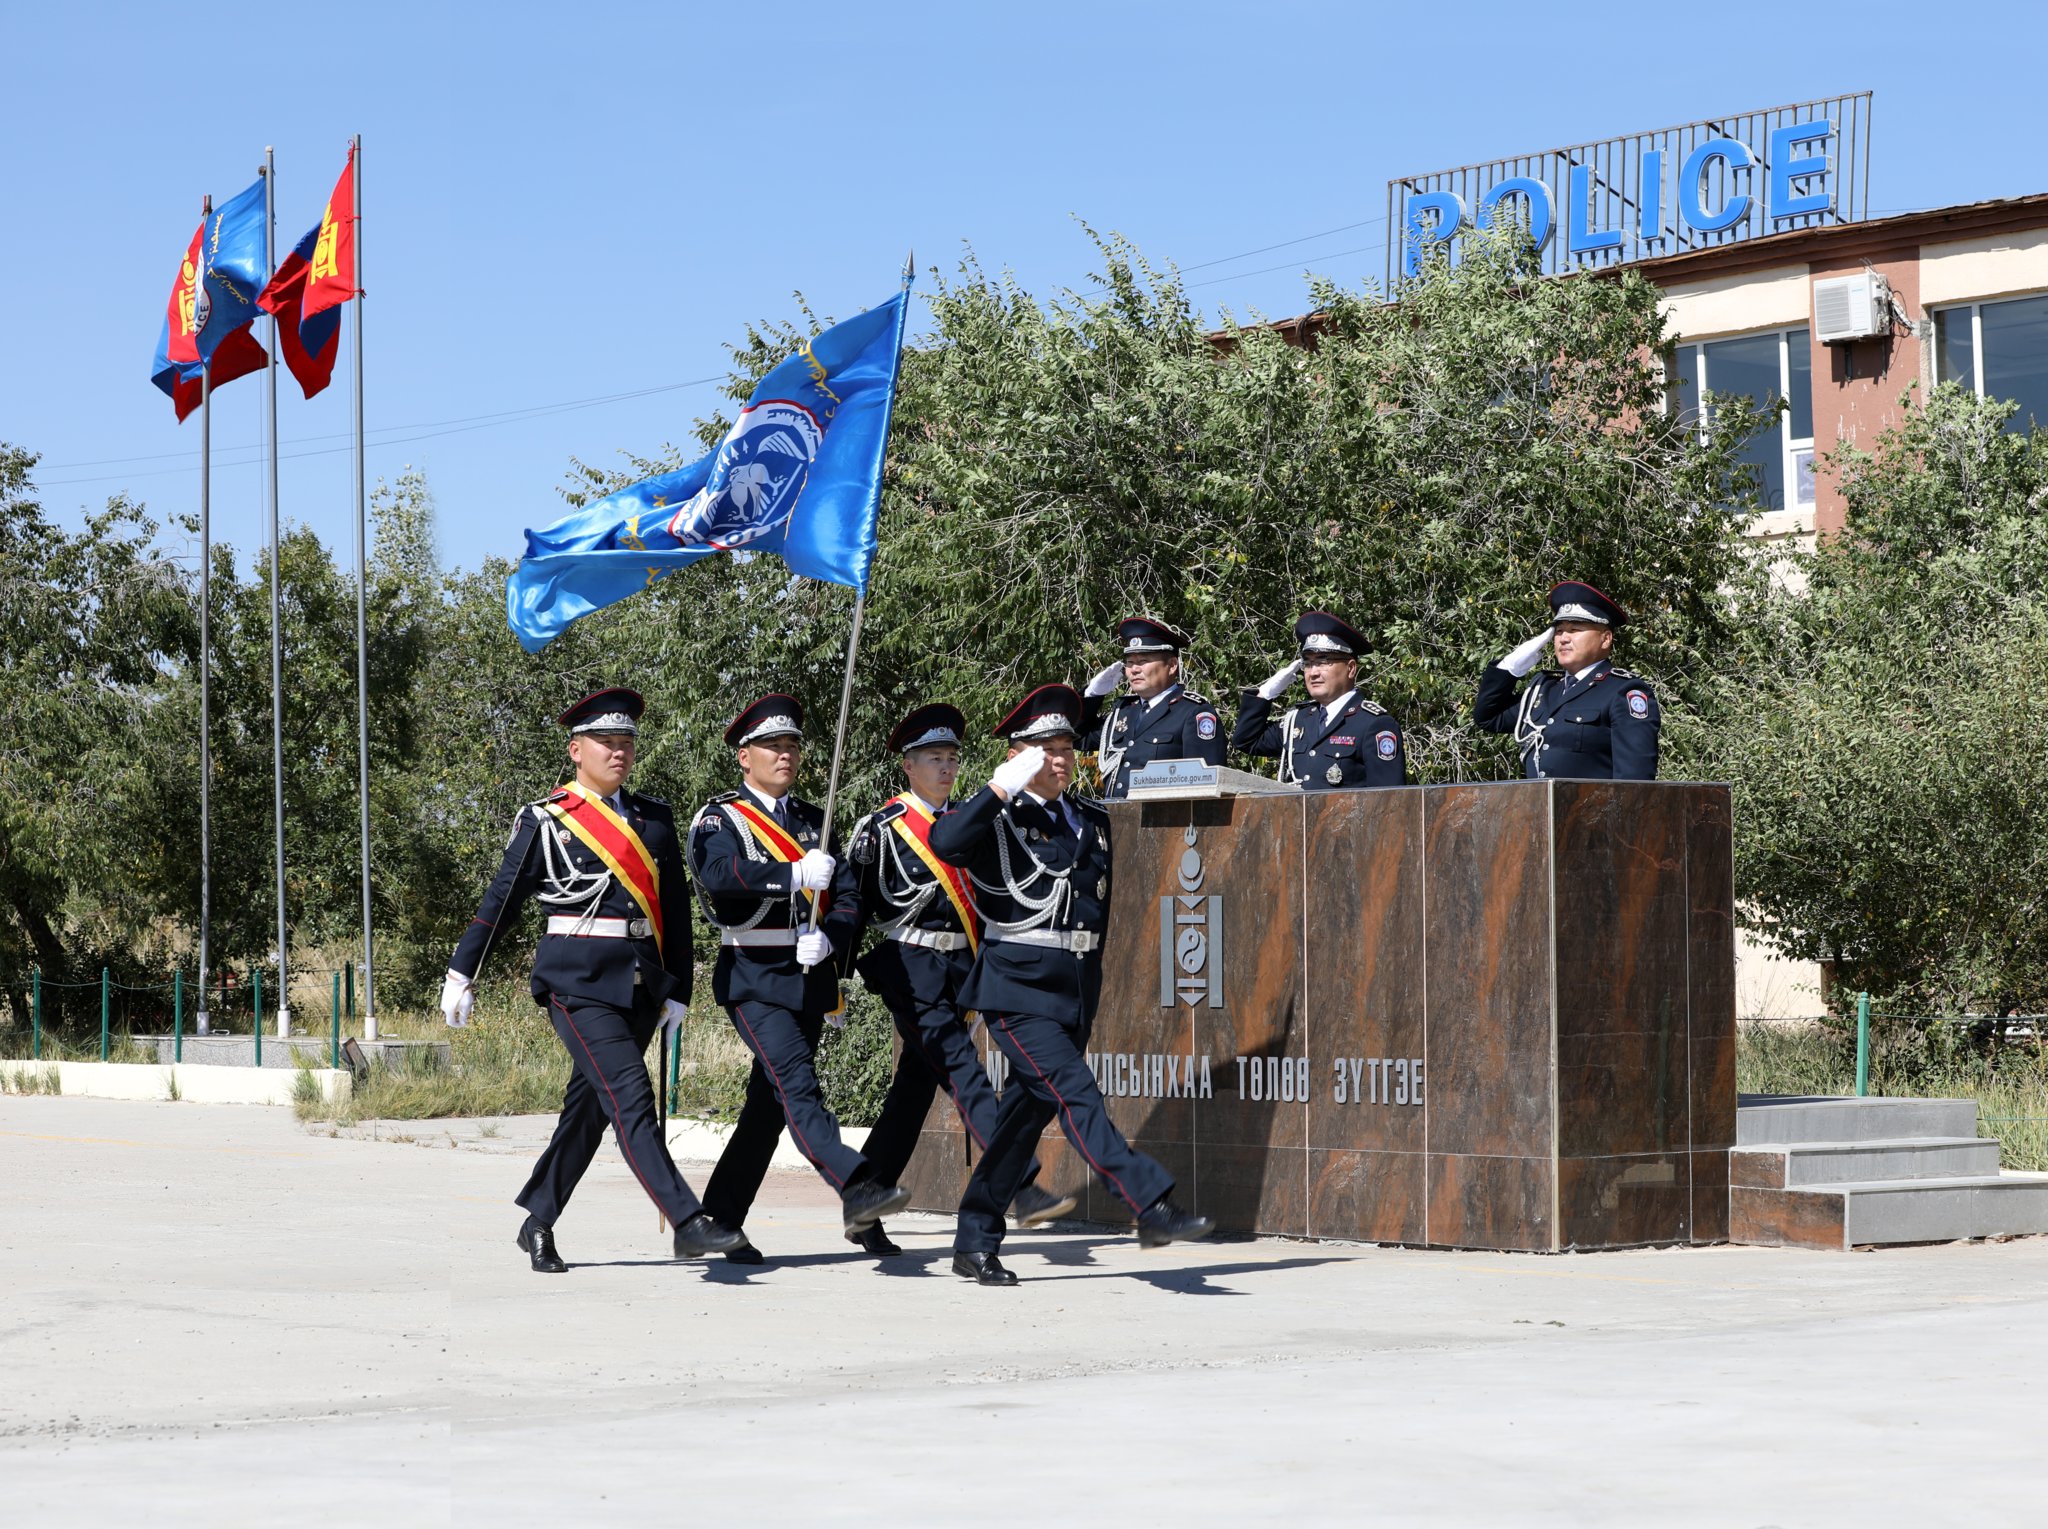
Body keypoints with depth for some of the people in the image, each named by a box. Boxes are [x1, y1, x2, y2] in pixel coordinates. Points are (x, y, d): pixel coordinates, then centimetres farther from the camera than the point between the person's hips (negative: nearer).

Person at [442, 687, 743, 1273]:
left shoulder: (655, 818, 14)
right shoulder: (545, 820, 1)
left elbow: (677, 908, 15)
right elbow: (501, 901, 4)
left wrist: (677, 989, 10)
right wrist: (461, 976, 5)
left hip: (641, 982, 5)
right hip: (578, 980, -5)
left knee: (590, 1106, 9)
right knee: (630, 1096, -16)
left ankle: (538, 1224, 22)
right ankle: (688, 1223, -21)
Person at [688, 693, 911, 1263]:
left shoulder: (816, 822, 17)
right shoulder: (721, 819, 1)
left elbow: (849, 896, 7)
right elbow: (719, 872, -22)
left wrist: (827, 936, -13)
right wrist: (794, 876, -28)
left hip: (810, 977, 6)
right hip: (753, 977, -6)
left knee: (770, 1101, 7)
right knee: (796, 1081, -22)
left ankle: (722, 1218, 16)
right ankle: (857, 1189, -37)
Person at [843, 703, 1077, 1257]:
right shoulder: (881, 828, -3)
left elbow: (984, 898, 22)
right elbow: (852, 904, -3)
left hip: (961, 970, 7)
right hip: (912, 970, -7)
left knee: (915, 1087, 8)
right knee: (965, 1076, -15)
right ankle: (1024, 1191, -24)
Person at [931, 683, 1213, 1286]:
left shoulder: (1092, 820, 14)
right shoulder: (998, 817, -6)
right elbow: (945, 843, -26)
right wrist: (1003, 787, -26)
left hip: (1075, 989, 7)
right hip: (1018, 988, -7)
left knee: (1030, 1108, 10)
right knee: (1076, 1092, -18)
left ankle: (975, 1243, 18)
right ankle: (1153, 1208, -24)